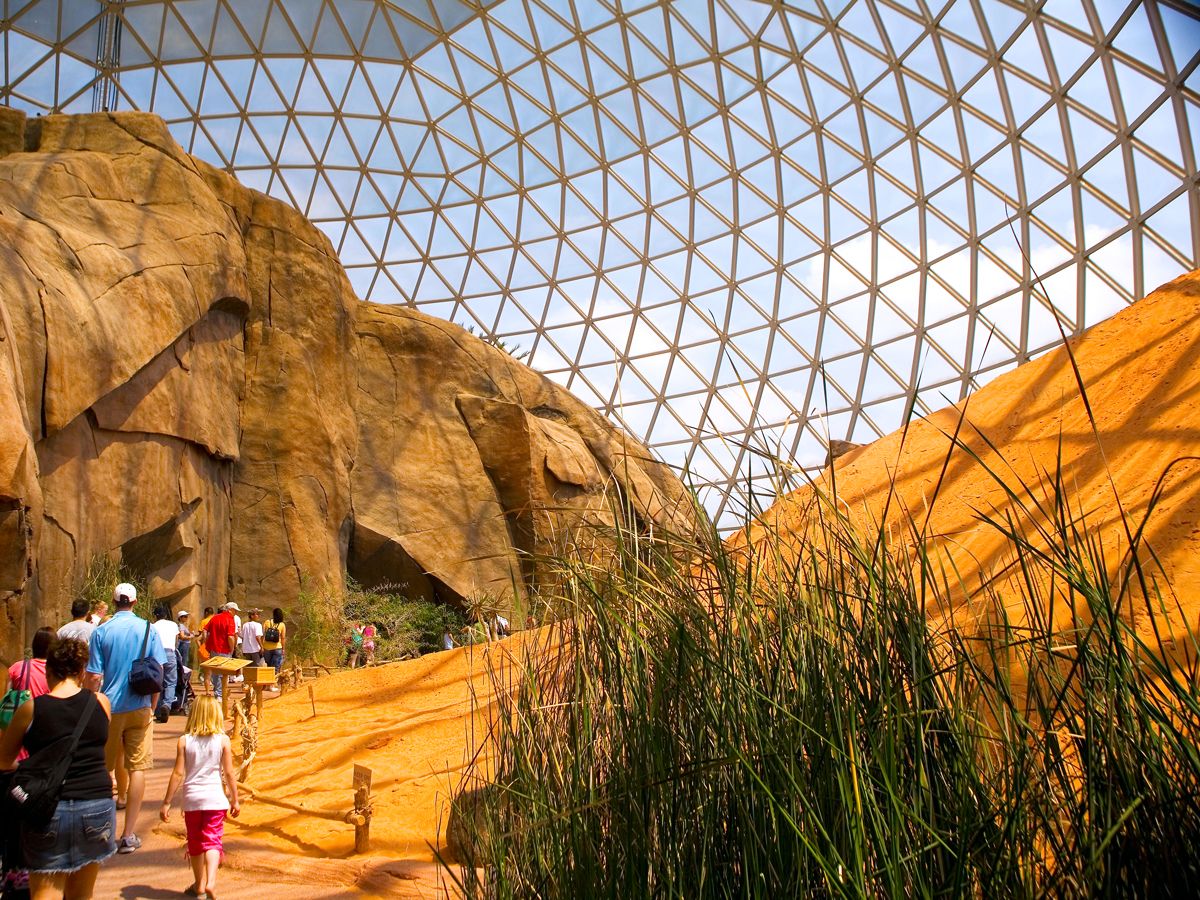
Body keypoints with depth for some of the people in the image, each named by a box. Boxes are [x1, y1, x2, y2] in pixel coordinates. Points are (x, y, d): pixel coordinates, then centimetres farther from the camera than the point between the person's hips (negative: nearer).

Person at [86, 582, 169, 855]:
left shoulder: (101, 631, -6)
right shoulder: (148, 629, -4)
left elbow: (94, 677, -7)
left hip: (109, 709, 0)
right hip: (139, 708, 0)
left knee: (104, 768, 15)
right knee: (137, 768, 4)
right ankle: (129, 835, 5)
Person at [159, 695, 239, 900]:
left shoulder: (184, 741, -3)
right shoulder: (223, 740, -5)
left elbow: (178, 773, -5)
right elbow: (229, 773, -2)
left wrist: (166, 802, 3)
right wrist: (235, 800, 7)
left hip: (192, 799, 2)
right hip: (215, 798, -1)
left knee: (195, 843, 17)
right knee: (213, 840, 1)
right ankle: (210, 882, -18)